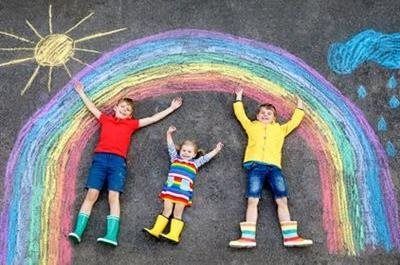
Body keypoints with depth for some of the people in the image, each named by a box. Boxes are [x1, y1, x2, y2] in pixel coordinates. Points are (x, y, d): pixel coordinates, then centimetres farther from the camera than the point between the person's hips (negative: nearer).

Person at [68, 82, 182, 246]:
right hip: (100, 158, 1)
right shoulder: (105, 119, 23)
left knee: (114, 196, -13)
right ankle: (78, 232, -18)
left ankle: (111, 236, -26)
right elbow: (91, 107, 36)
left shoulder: (132, 124, 21)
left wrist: (171, 108, 31)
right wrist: (81, 93, 47)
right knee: (92, 194, -11)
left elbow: (154, 118, 27)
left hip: (118, 161, 0)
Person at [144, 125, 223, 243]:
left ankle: (174, 234, -19)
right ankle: (156, 230, -15)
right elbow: (171, 146, 22)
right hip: (170, 187, 1)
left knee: (177, 213, -7)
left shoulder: (195, 163, 22)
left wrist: (216, 150, 27)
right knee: (167, 210, -9)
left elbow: (206, 157, 27)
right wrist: (169, 134, 17)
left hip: (184, 190, -1)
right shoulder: (175, 158, 23)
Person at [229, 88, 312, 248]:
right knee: (252, 200, -15)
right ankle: (248, 237, -24)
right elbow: (240, 114, 34)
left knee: (282, 200, -13)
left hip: (273, 166, 1)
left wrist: (299, 107, 48)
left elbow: (295, 121, 38)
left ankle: (290, 236, -18)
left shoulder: (280, 129, 29)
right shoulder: (252, 126, 27)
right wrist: (239, 98, 44)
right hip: (255, 164, -1)